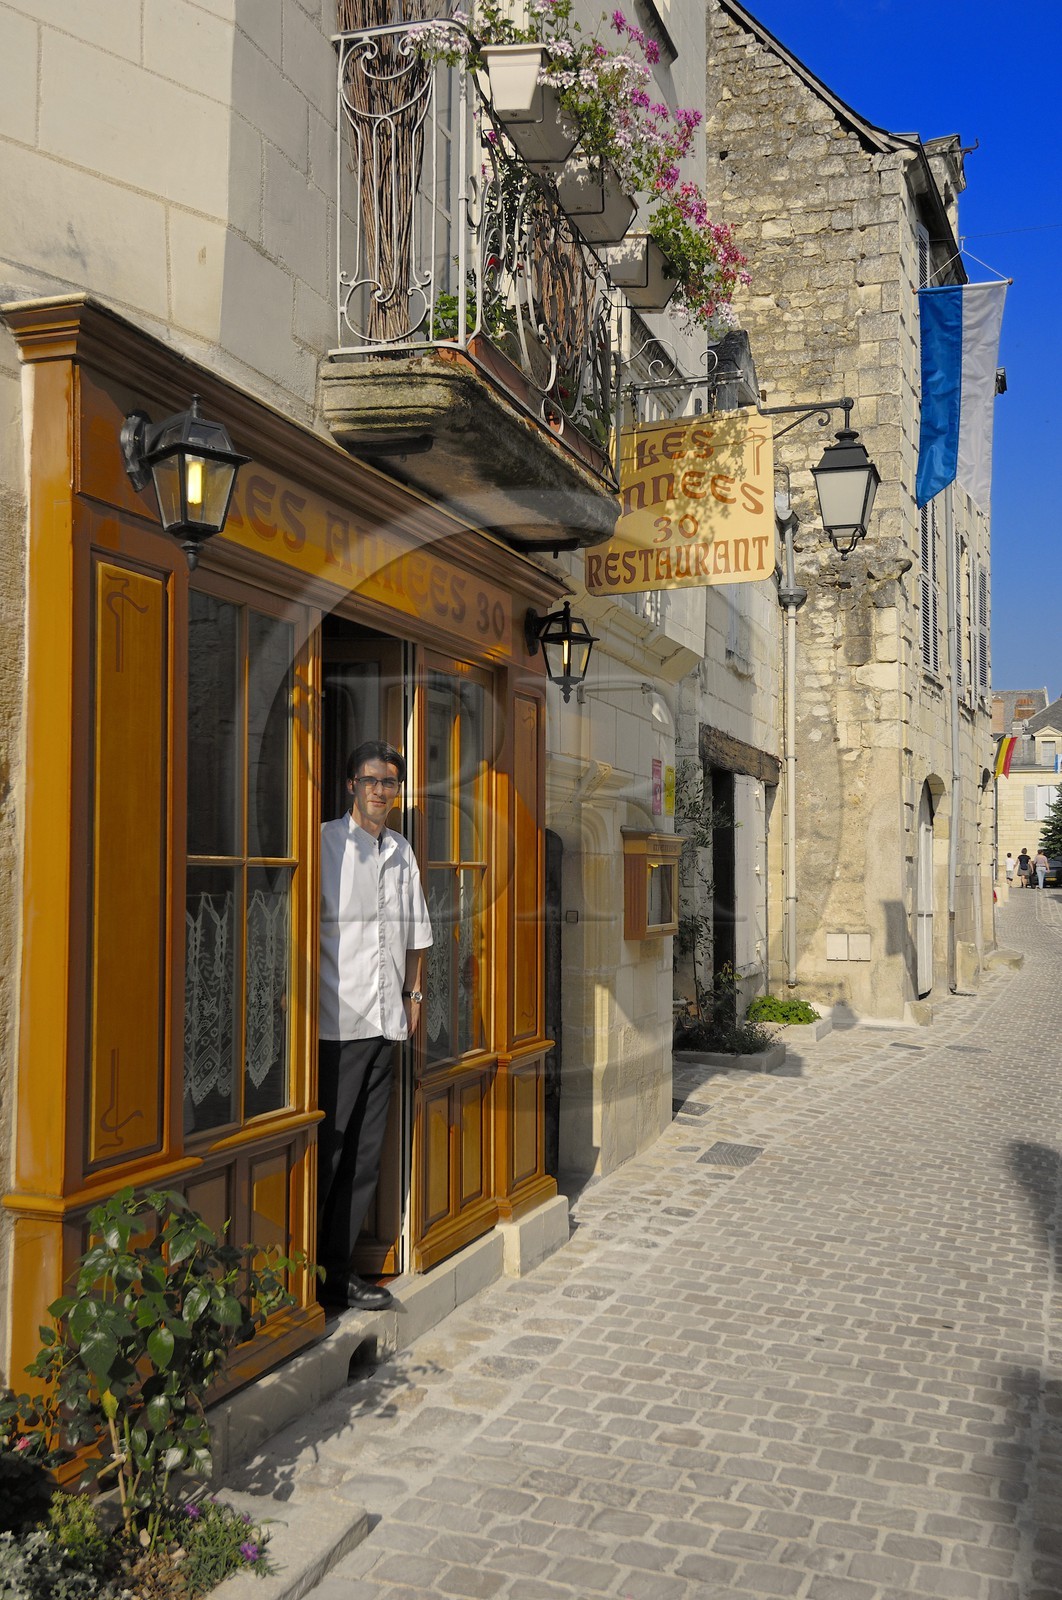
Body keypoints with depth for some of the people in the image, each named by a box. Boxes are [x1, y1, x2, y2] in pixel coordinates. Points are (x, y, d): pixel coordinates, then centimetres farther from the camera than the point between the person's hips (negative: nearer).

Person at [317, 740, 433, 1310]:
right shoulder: (327, 841, -4)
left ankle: (337, 1267, 19)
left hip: (385, 1022, 6)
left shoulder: (401, 850, 15)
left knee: (366, 1152, 9)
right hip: (338, 1022, -6)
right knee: (326, 1147, -2)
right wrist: (310, 1002, -14)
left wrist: (413, 993, 16)